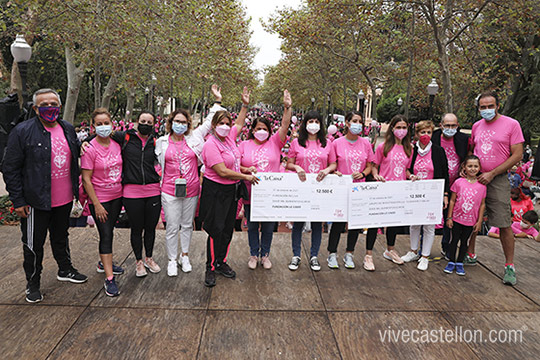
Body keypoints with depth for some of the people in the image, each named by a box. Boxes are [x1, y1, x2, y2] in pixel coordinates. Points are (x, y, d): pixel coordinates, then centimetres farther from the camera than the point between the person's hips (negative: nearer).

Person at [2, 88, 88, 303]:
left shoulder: (68, 129, 5)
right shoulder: (22, 132, -11)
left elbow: (74, 160, 18)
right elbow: (10, 169, -10)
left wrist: (76, 188, 13)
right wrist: (18, 201, -13)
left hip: (64, 199, 5)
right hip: (36, 202, -5)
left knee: (61, 237, 23)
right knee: (34, 244, 8)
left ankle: (65, 270, 41)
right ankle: (32, 284, 25)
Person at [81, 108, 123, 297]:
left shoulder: (117, 144, 0)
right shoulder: (90, 149, -15)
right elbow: (86, 179, -14)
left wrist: (124, 193, 11)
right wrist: (97, 205, -15)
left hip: (117, 196, 5)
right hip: (99, 199, -5)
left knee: (109, 232, 18)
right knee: (106, 235, -5)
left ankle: (105, 262, 39)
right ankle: (109, 278, 0)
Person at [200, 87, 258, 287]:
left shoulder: (229, 137, 6)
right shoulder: (211, 144, -17)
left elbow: (239, 124, 27)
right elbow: (222, 172, -22)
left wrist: (245, 105, 22)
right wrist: (246, 177, -13)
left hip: (232, 191, 8)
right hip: (215, 191, -8)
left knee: (228, 228, 13)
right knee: (216, 230, -3)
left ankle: (221, 263, 26)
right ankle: (210, 268, 10)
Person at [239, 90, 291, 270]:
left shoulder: (275, 143, 4)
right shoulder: (244, 145, 4)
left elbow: (285, 126, -8)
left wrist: (287, 107, -19)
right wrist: (247, 170, -16)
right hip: (251, 193, 0)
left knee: (268, 226, 10)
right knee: (252, 226, 11)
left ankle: (265, 254, 28)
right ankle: (254, 254, 28)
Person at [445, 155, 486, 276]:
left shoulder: (482, 185, -5)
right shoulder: (458, 182, -9)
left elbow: (482, 204, 1)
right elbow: (452, 200, -3)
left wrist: (479, 221, 1)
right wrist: (449, 217, -4)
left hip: (471, 221, 1)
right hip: (457, 218, -1)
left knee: (464, 241, 13)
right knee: (454, 240, 9)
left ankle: (459, 263, 25)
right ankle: (451, 262, 21)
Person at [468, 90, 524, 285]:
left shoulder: (511, 124, -4)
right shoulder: (476, 126, 11)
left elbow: (517, 155, -8)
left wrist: (492, 174, -13)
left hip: (497, 180, -5)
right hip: (474, 178, 5)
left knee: (504, 224, -4)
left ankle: (509, 266, 8)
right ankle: (470, 254, 27)